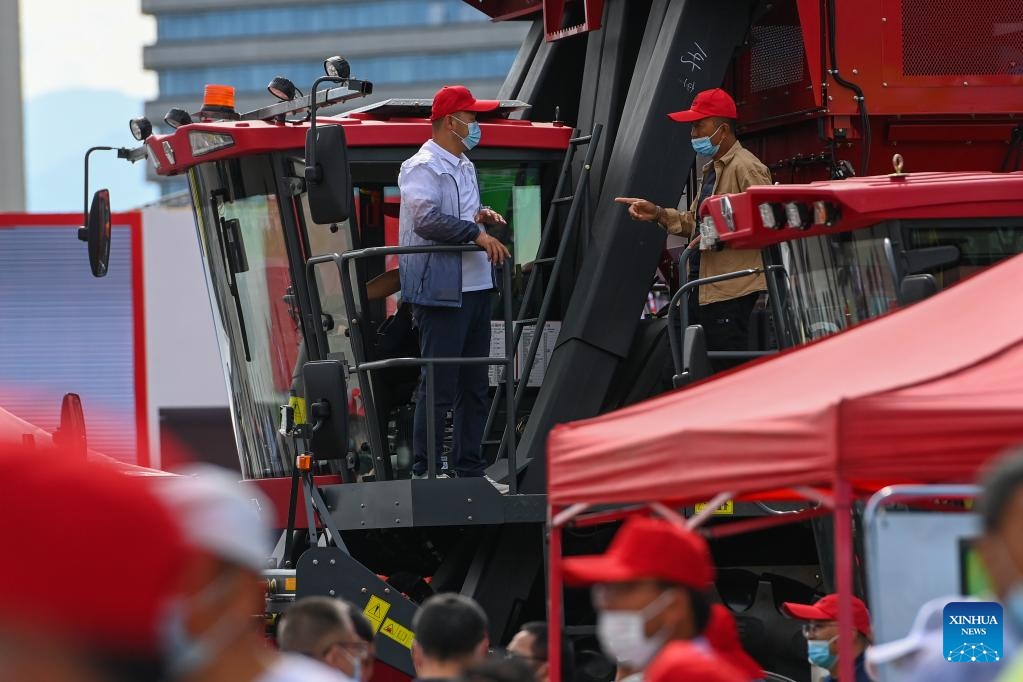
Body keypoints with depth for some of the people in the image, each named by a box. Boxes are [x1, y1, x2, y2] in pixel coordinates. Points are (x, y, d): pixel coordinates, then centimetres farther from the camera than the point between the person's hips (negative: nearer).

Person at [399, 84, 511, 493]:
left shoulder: (464, 167, 20)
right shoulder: (422, 167, -11)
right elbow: (427, 219, -23)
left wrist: (480, 215, 11)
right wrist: (477, 233, -22)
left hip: (475, 288, 10)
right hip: (440, 290, -10)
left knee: (474, 384, 11)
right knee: (438, 384, -9)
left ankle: (469, 468, 17)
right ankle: (425, 470, -6)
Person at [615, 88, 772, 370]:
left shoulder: (747, 168, -11)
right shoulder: (712, 169, 22)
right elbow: (694, 221, 26)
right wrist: (658, 214, 12)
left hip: (731, 291, -10)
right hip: (705, 290, 10)